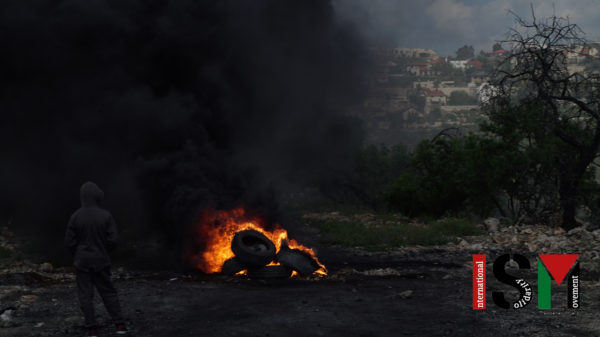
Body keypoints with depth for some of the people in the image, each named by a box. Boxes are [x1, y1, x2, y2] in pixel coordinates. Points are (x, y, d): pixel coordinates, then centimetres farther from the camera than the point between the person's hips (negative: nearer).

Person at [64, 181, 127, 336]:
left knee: (85, 295, 6)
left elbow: (69, 241, -6)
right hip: (101, 260, 0)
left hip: (82, 261, 0)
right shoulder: (105, 216, -11)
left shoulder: (76, 216, -10)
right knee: (108, 292, 10)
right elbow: (112, 240, -9)